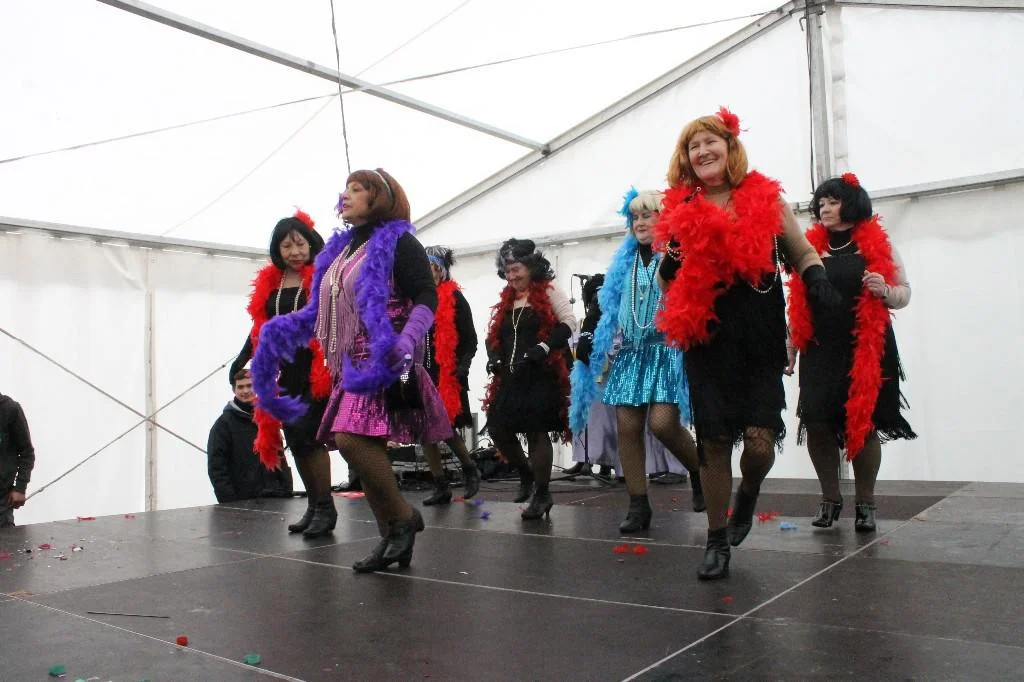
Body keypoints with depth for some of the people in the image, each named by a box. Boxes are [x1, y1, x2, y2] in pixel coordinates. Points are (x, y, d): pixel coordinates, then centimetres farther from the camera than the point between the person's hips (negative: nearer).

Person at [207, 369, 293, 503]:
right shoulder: (224, 423, 0)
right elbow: (216, 466, -6)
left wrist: (287, 492, 4)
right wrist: (230, 501, -15)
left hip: (275, 498, 4)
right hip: (242, 502, -4)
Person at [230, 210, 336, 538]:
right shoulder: (268, 284, 10)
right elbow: (260, 328, 18)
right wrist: (239, 363, 20)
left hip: (316, 370, -6)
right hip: (283, 372, 6)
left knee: (306, 433, -12)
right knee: (294, 438, 7)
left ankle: (326, 508, -2)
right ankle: (314, 505, 18)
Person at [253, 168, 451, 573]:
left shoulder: (398, 242, -2)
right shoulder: (339, 249, 21)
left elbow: (427, 298, -10)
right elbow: (323, 309, 23)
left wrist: (406, 341, -26)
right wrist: (283, 330, 10)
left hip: (381, 364, -8)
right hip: (349, 364, 8)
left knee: (352, 438, -22)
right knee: (364, 449, 5)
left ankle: (404, 516, -5)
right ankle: (391, 538, 14)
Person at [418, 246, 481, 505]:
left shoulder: (455, 298, -2)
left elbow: (470, 340, -4)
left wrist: (463, 367, -17)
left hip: (446, 375, -5)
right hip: (421, 374, 5)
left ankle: (470, 470, 21)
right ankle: (441, 487, 11)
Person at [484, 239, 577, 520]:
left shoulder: (548, 292, 0)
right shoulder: (505, 300, 18)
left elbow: (569, 323, -9)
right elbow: (494, 335, 21)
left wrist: (544, 348, -21)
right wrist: (494, 356, 0)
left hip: (541, 374, -7)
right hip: (511, 376, 7)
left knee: (536, 431, -7)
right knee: (498, 429, 4)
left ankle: (542, 494, 6)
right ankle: (526, 474, 28)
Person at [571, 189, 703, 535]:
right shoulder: (625, 261, 16)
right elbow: (608, 305, 21)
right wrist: (589, 336, 13)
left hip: (668, 350, -6)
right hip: (630, 353, 6)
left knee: (663, 422, -17)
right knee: (627, 426, 0)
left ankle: (699, 471, 14)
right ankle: (638, 504, 10)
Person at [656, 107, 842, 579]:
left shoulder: (765, 198, 5)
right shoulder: (682, 212, 7)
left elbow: (802, 253, 12)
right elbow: (667, 282, 15)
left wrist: (818, 283, -8)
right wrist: (670, 262, -7)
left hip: (760, 340, -1)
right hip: (708, 342, 1)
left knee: (759, 442, -9)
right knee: (713, 444, 3)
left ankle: (747, 497, 26)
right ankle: (717, 542, 19)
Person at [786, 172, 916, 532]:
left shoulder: (877, 243, 5)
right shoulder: (811, 246, 9)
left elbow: (904, 292, 8)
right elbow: (797, 303, 14)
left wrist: (885, 291, -15)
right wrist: (790, 350, 11)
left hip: (867, 349, -1)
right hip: (820, 350, 2)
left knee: (865, 424, 0)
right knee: (816, 423, -5)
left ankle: (865, 503, 15)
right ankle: (830, 498, 13)